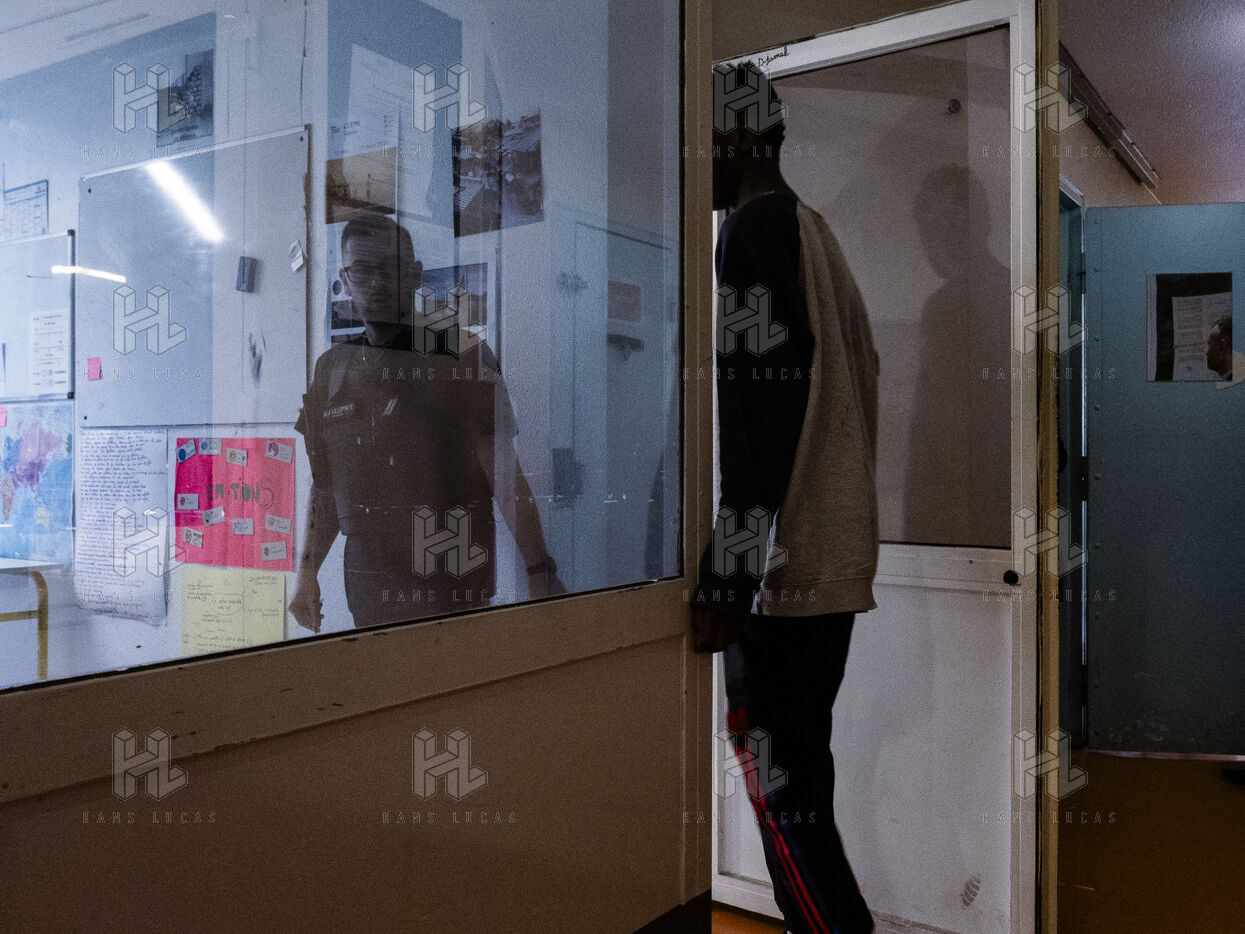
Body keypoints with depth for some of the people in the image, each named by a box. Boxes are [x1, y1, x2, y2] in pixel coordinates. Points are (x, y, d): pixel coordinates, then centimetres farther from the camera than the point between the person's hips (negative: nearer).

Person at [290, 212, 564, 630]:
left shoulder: (459, 353, -3)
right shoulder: (330, 369, 11)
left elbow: (504, 473, -7)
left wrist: (540, 572, -14)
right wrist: (307, 570, 11)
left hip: (454, 584, -4)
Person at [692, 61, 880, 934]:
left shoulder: (753, 230, -9)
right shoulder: (816, 231, 19)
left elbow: (752, 418, -18)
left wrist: (722, 584, -17)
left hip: (782, 565, -9)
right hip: (836, 558, 9)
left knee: (781, 780, -2)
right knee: (799, 772, 16)